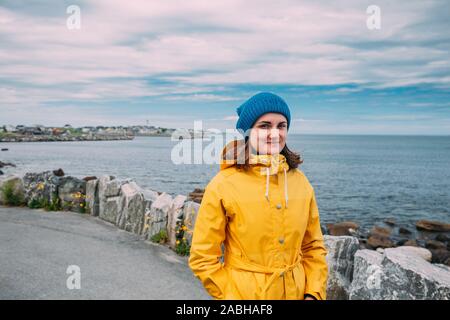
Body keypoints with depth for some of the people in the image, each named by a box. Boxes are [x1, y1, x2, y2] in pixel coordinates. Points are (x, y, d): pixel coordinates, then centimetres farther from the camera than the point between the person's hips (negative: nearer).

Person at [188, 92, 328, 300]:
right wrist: (230, 295, -12)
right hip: (243, 293, -3)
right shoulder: (223, 185, -15)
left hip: (296, 293, 4)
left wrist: (314, 294, -4)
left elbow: (314, 248, 5)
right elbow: (203, 258, -10)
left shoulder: (300, 182, -3)